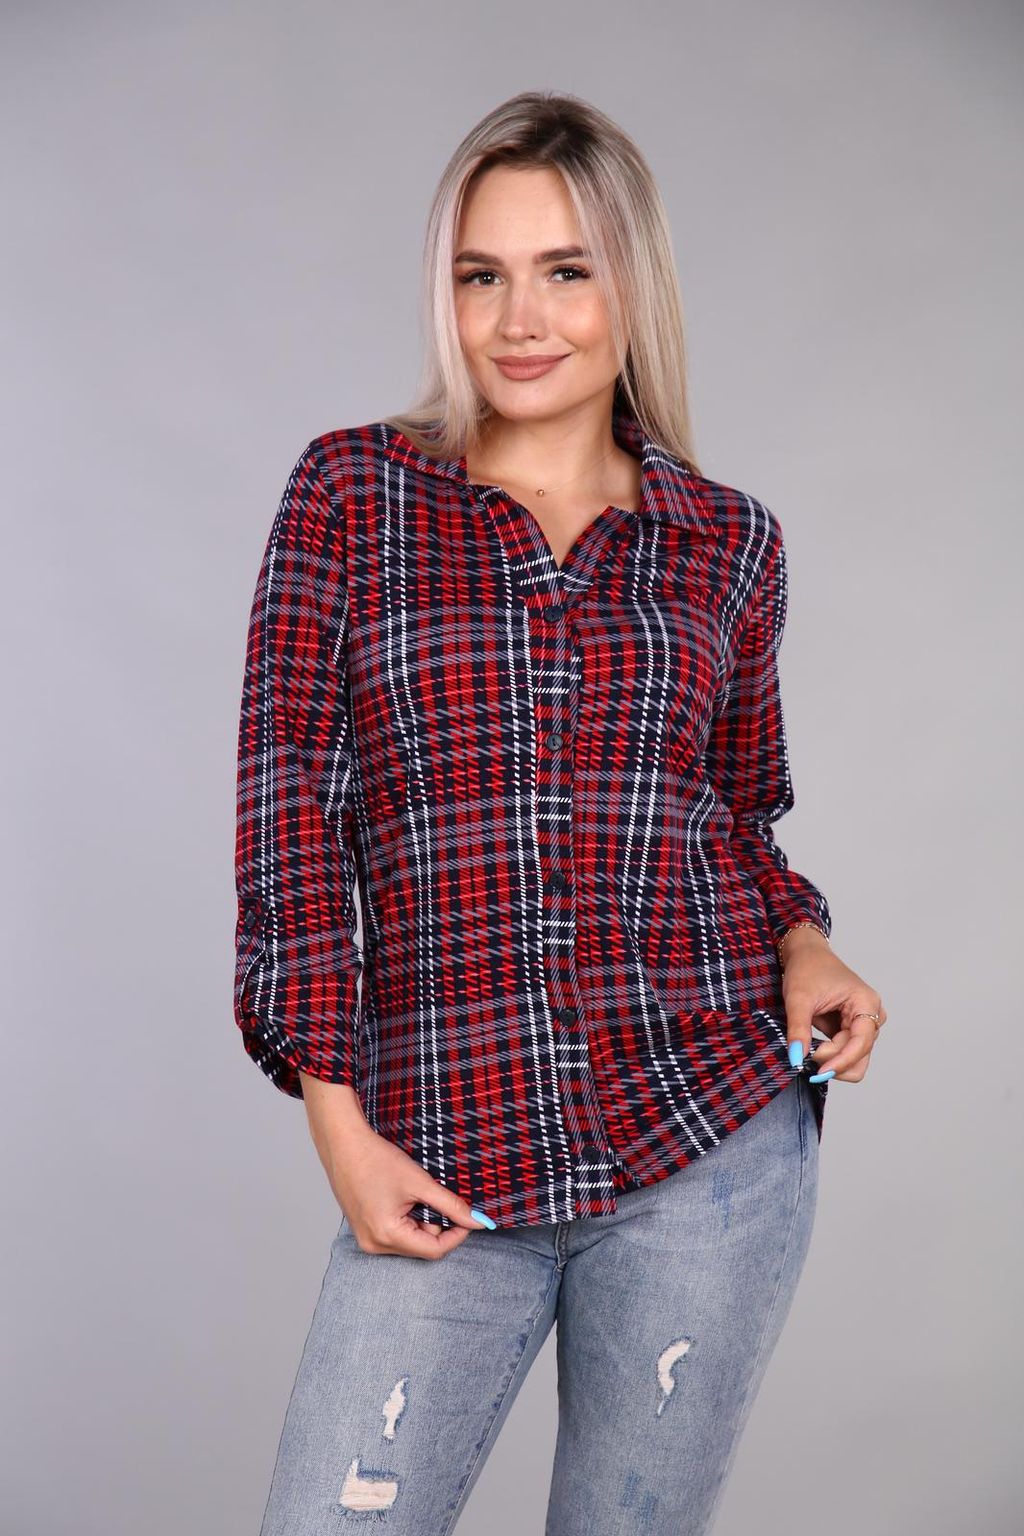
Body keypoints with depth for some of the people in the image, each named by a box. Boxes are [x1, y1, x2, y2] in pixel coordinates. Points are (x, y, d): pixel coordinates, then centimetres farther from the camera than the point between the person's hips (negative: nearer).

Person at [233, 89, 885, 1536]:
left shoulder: (728, 541, 6)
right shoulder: (350, 491, 1)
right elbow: (292, 805, -2)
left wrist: (800, 943, -4)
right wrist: (339, 1120, -6)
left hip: (710, 1140, 2)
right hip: (446, 1172, -1)